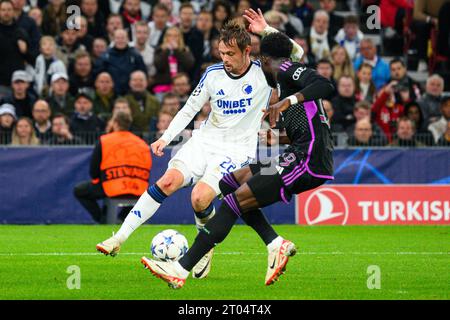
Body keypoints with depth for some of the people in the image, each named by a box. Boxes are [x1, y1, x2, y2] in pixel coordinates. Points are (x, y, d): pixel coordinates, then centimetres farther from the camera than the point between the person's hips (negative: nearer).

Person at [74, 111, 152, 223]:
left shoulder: (104, 141, 1)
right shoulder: (143, 143, 12)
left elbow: (93, 171, 1)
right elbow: (146, 173, 14)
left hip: (112, 189, -4)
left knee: (78, 190, 16)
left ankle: (102, 220, 2)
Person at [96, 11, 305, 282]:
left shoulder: (264, 72, -5)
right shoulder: (213, 74, 4)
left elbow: (297, 54, -15)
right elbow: (189, 110, 11)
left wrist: (266, 31, -22)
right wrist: (166, 138, -1)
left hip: (236, 151, -3)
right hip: (204, 141, 3)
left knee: (200, 198, -25)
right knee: (168, 181, -20)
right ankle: (120, 238, -20)